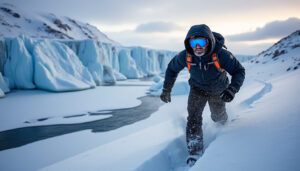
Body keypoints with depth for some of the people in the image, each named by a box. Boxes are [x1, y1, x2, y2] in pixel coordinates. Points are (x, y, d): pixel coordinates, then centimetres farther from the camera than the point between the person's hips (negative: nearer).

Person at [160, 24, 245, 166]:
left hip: (217, 91, 0)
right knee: (193, 118, -18)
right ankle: (195, 152, -8)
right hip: (197, 89, 0)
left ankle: (222, 118, 61)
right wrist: (166, 90, -6)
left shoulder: (221, 55, -35)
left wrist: (232, 89, -42)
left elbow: (239, 71, -23)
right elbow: (172, 68, -8)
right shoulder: (185, 56, -28)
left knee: (218, 117, 22)